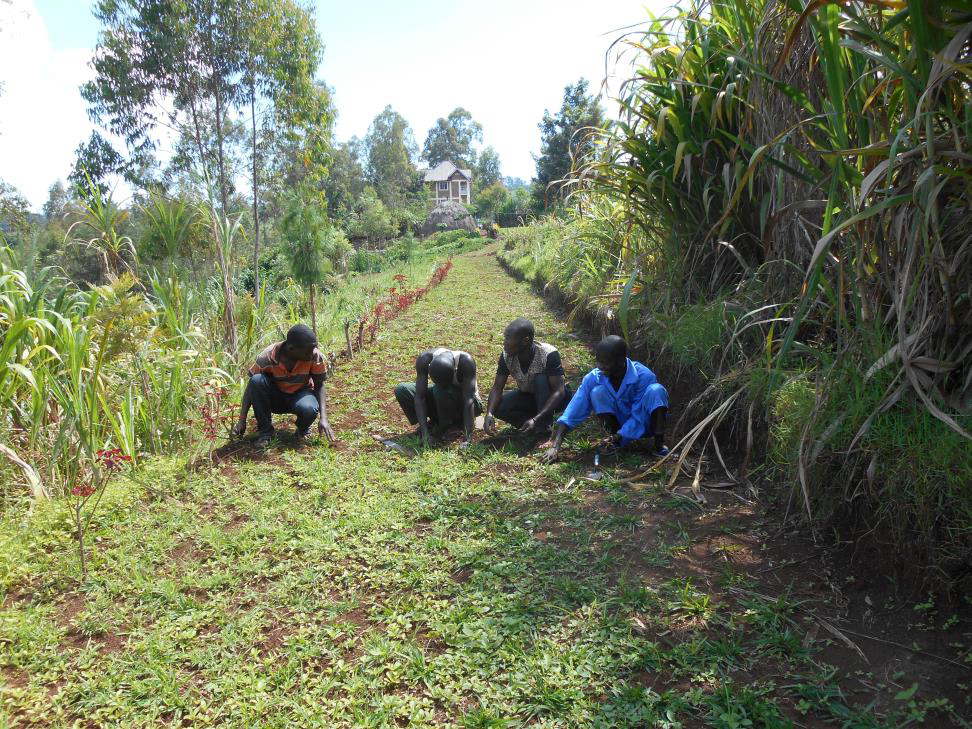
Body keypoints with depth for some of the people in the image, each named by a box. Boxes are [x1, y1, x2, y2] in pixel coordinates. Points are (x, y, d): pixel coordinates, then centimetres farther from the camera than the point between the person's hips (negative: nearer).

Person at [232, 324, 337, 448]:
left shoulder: (315, 355, -23)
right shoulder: (267, 357, -25)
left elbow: (319, 386, -13)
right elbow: (251, 387, -15)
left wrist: (323, 418, -26)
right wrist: (242, 420, -22)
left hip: (300, 395, 0)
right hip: (275, 398, 1)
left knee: (308, 409, -36)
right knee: (257, 381, -31)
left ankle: (303, 430, 2)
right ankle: (265, 431, -13)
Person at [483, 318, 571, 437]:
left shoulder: (549, 355, -32)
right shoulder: (506, 356, -18)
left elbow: (559, 391, -34)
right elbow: (497, 388, -14)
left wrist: (536, 419, -45)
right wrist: (489, 413, -34)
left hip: (553, 399, -4)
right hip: (528, 396, 5)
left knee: (541, 379, -35)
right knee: (498, 407, -21)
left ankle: (544, 430, -24)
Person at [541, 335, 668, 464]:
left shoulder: (644, 376, -26)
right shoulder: (593, 378, -20)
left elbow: (638, 416, -21)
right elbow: (571, 415, -23)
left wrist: (619, 437, -33)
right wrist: (555, 447, -33)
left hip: (644, 425, -2)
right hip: (619, 425, 2)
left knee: (655, 390, -31)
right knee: (597, 392, -25)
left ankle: (659, 444, -22)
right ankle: (614, 437, -10)